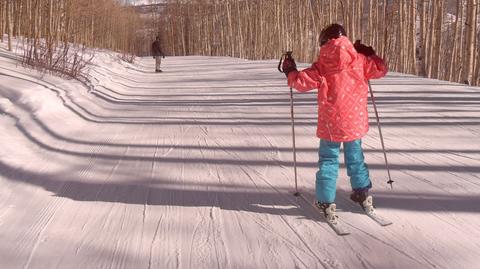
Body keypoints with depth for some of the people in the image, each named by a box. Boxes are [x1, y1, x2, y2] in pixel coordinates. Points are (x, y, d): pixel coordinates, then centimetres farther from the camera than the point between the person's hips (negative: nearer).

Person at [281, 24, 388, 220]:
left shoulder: (322, 66, -11)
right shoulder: (359, 60, -3)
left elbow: (302, 82, -11)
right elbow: (381, 69, 7)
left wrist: (290, 71, 8)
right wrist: (369, 54, 21)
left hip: (331, 123, -3)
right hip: (355, 121, 3)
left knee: (328, 160, 8)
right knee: (355, 157, 21)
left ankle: (326, 202, 6)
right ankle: (362, 194, 31)